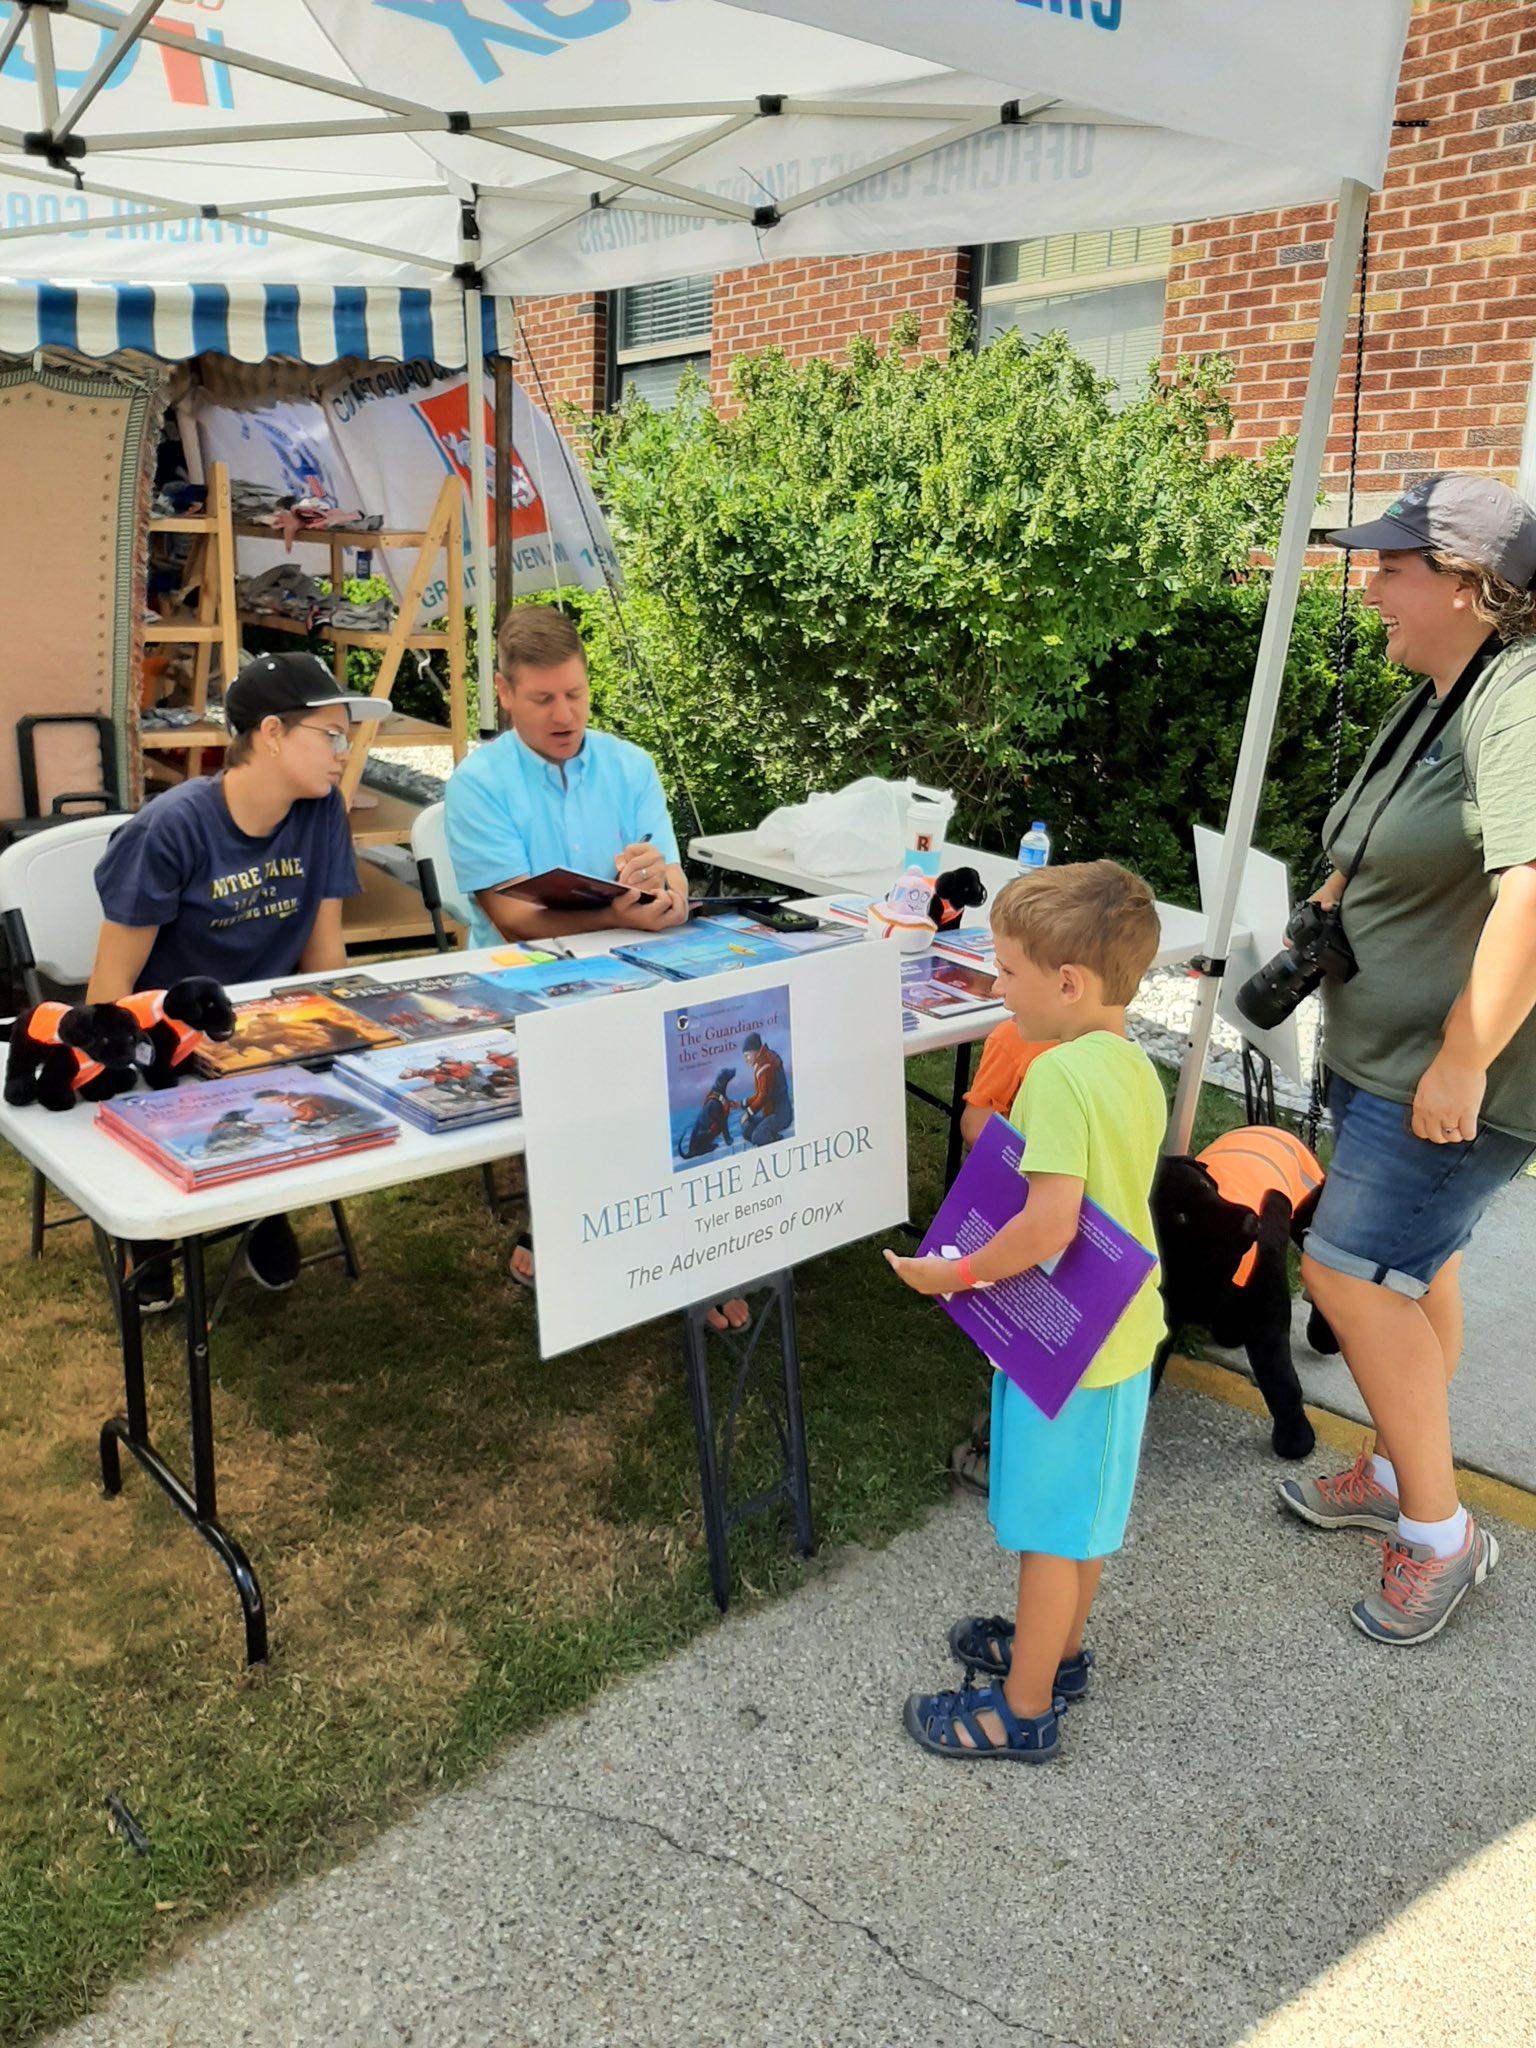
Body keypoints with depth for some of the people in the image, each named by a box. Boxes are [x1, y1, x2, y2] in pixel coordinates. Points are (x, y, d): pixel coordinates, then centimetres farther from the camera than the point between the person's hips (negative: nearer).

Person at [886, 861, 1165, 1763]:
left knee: (1050, 1530, 8)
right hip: (1122, 1333, 9)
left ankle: (1025, 1709, 26)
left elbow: (1051, 1222, -33)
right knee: (1088, 1511, 25)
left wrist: (958, 1273, -20)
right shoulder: (1138, 1069, 2)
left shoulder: (1059, 1073, -27)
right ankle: (1061, 1648, 45)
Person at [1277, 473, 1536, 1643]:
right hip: (1390, 1054, 10)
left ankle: (1439, 1532, 9)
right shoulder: (1442, 699, 11)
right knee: (1413, 1266, 19)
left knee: (1352, 1273, -9)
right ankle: (1399, 1472, 37)